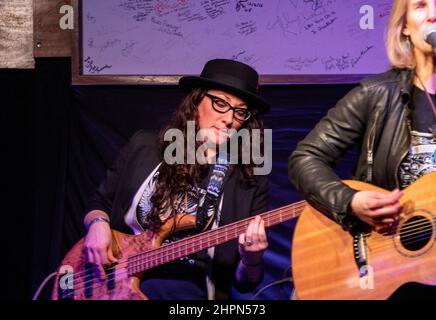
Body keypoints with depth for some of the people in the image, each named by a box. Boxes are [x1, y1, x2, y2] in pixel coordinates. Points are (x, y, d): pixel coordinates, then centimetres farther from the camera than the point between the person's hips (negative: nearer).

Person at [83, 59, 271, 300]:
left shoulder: (251, 183, 5)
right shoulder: (143, 147, 10)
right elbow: (100, 204, 21)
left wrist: (252, 259, -15)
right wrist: (98, 224, 0)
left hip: (192, 290, 0)